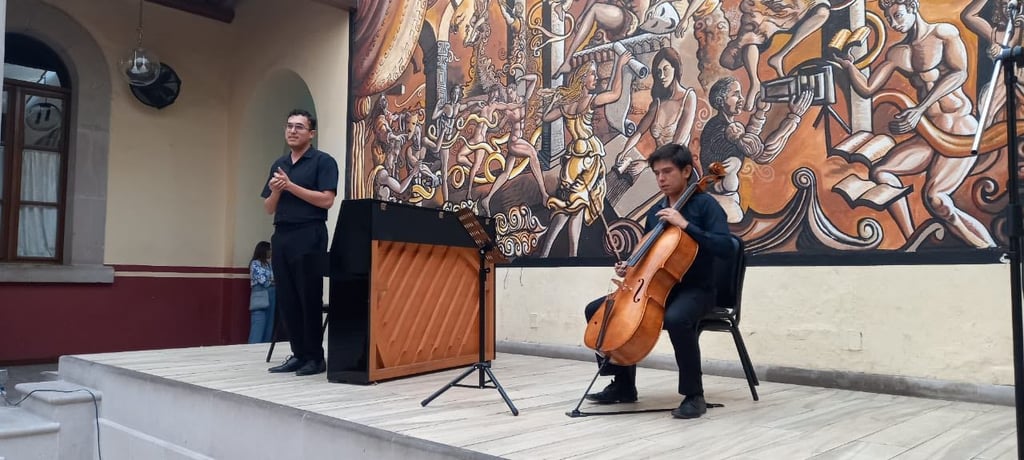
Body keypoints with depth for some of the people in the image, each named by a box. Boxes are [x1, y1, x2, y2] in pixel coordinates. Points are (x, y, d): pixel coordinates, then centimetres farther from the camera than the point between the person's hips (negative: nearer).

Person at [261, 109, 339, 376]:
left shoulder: (323, 161, -2)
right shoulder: (278, 165, 17)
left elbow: (326, 200, -14)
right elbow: (269, 208, 17)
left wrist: (291, 186, -14)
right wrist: (275, 191, -4)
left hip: (309, 236, -7)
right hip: (281, 236, 7)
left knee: (309, 299, -4)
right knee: (286, 300, 7)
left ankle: (315, 358, 4)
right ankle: (299, 354, 15)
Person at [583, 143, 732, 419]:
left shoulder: (705, 204, -7)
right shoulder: (655, 212, 12)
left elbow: (725, 246, -21)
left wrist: (685, 224, -25)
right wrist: (631, 268, 1)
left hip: (695, 289, -7)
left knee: (676, 318, -41)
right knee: (596, 310, -2)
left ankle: (694, 395, -20)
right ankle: (624, 385, 7)